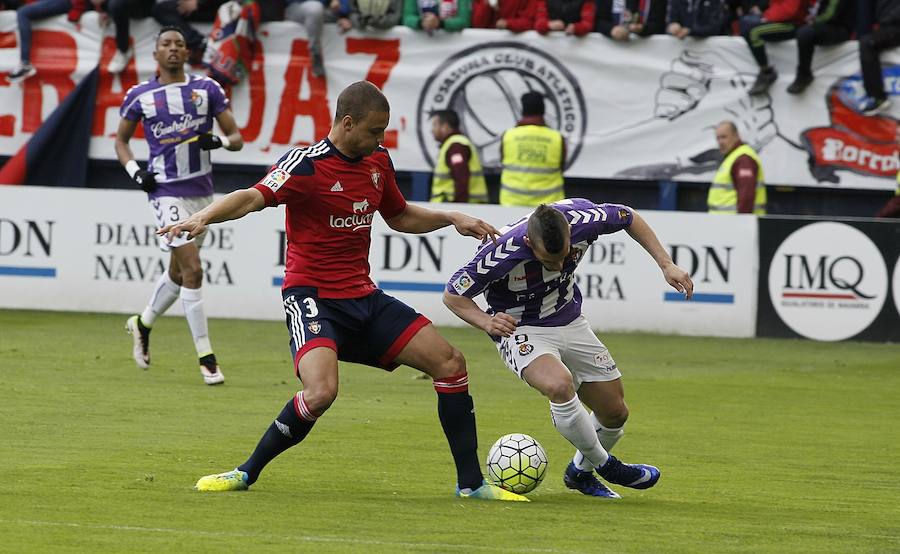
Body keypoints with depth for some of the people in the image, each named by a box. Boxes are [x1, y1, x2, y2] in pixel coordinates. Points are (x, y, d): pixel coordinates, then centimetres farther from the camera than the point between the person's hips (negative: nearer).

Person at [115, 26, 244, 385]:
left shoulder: (207, 88, 5)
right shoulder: (140, 96, 1)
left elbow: (236, 137, 6)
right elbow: (121, 140, 13)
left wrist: (220, 140, -17)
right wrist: (134, 171, -5)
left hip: (202, 191, 4)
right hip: (167, 191, -4)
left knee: (179, 272, 17)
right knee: (193, 271, -15)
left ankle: (143, 324, 44)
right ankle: (205, 357, -11)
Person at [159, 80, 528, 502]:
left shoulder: (378, 162, 8)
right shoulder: (308, 165, -16)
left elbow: (399, 216, 27)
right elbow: (255, 197, -32)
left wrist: (452, 219, 14)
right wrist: (203, 218, -50)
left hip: (363, 297, 8)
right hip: (312, 296, -8)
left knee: (450, 364, 2)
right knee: (321, 392, -31)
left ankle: (471, 483, 13)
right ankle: (247, 473, -10)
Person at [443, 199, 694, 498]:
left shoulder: (580, 219, -25)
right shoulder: (501, 253, -34)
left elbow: (628, 217, -2)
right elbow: (453, 295, -18)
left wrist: (666, 264, -6)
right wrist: (487, 322, -35)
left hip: (571, 323, 5)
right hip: (522, 331, -5)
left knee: (615, 414, 6)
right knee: (560, 385, -34)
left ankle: (581, 472, 37)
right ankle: (604, 464, -10)